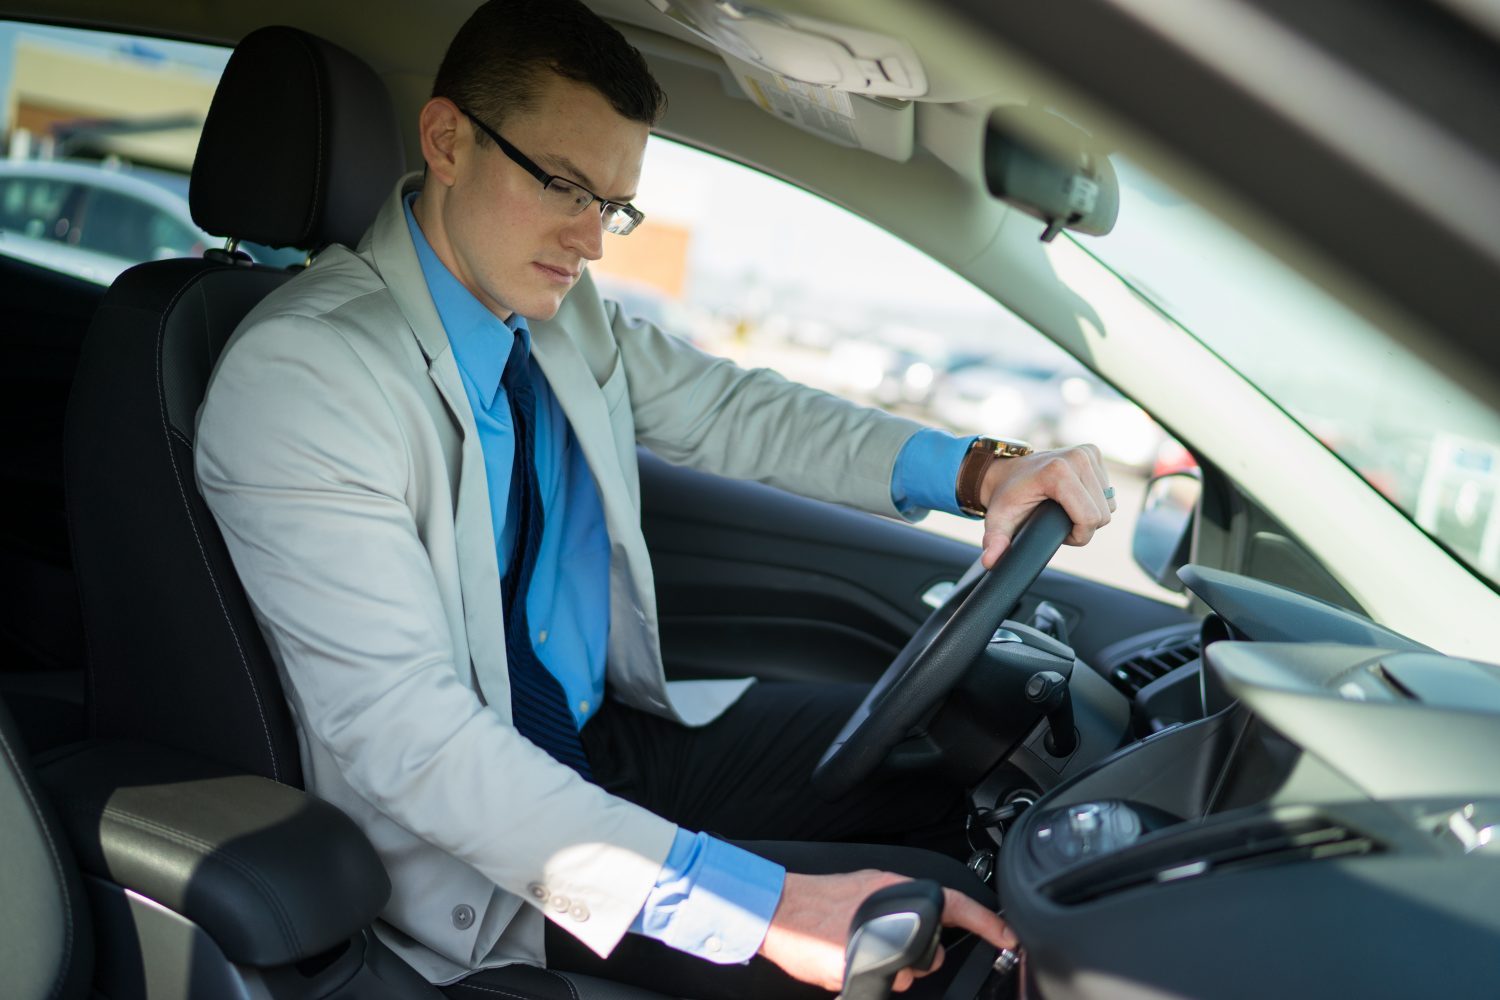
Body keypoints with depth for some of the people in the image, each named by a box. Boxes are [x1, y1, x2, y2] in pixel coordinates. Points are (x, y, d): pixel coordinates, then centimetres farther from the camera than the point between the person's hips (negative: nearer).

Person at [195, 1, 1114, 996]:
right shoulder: (296, 373, -24)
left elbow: (730, 413, 9)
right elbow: (404, 731, -30)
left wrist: (977, 470, -11)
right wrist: (759, 905, -36)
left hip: (612, 724, 8)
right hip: (476, 855, -8)